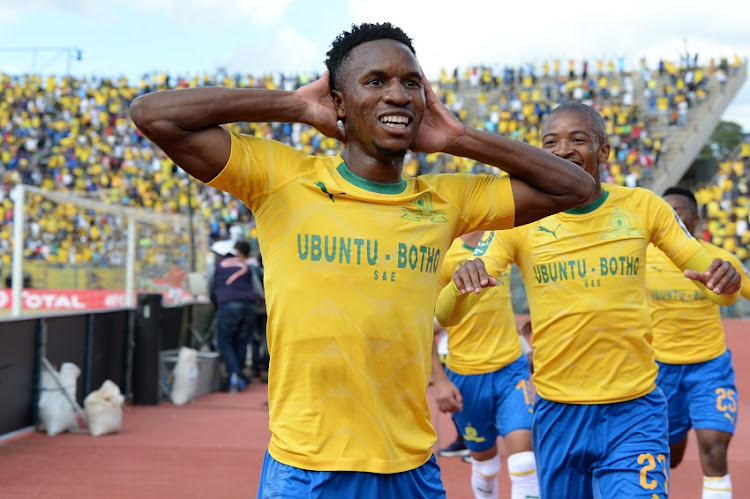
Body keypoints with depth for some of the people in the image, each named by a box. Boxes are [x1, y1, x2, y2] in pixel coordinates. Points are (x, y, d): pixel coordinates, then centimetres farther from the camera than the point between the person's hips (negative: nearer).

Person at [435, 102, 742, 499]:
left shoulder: (642, 207, -1)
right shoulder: (520, 220, -3)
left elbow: (709, 273, 4)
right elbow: (447, 315, -7)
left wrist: (725, 281, -21)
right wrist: (463, 282, -31)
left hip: (633, 412, -1)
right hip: (557, 414, 1)